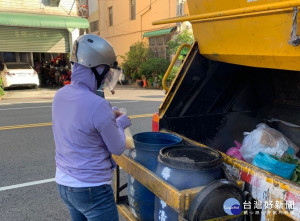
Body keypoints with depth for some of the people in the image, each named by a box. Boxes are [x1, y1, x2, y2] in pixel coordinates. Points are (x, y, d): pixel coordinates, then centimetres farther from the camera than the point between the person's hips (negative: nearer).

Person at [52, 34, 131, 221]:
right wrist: (120, 124, 5)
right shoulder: (98, 105, -25)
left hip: (64, 184, 8)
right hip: (92, 189, -7)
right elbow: (118, 149, -12)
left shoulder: (60, 95, -3)